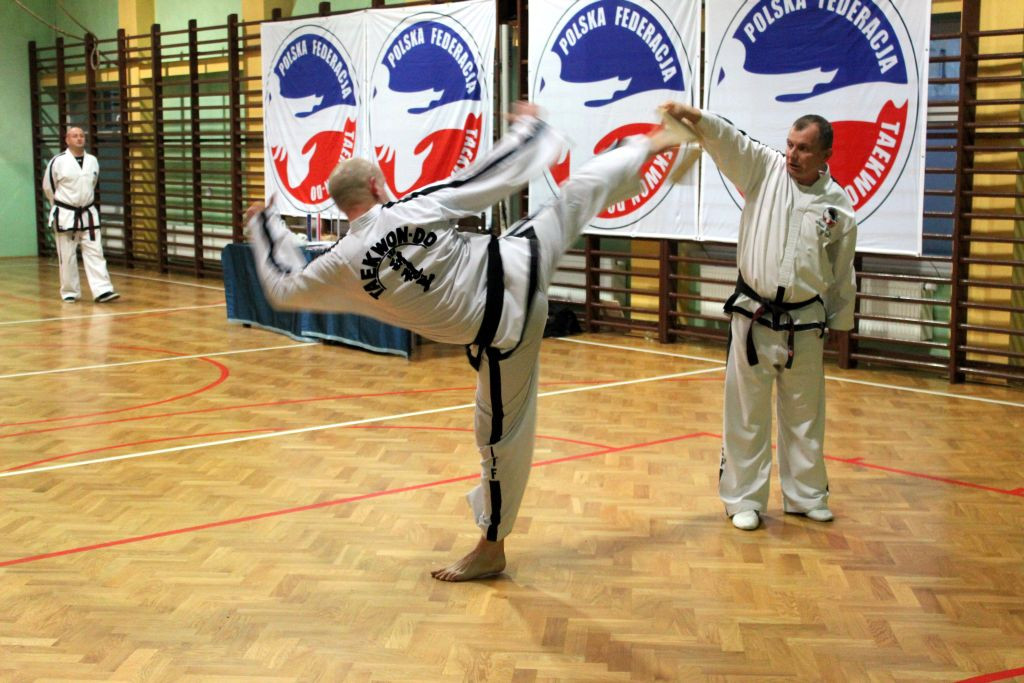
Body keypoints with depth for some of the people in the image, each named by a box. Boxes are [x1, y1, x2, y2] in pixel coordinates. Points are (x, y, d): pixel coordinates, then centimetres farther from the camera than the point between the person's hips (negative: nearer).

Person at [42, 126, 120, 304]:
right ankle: (70, 293, 17)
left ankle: (102, 291, -6)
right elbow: (48, 187, 1)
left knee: (95, 253, -3)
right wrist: (61, 206, 10)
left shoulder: (92, 161, 3)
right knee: (67, 257, 4)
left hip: (88, 214, 3)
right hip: (65, 215, -3)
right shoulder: (58, 162, -10)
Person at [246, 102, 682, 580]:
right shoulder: (417, 208, -12)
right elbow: (498, 174, -3)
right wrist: (527, 129, 15)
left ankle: (491, 548, 26)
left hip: (499, 332, -1)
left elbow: (284, 288, 8)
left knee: (500, 434, 12)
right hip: (515, 267, 1)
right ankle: (647, 148, 44)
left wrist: (263, 228, 22)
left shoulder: (343, 264, -11)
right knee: (577, 195, 24)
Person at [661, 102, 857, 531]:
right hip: (753, 318, -1)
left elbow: (842, 273, 7)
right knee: (747, 414, 5)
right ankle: (744, 499, 18)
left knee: (804, 414, 15)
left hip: (805, 323, 1)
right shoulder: (765, 169, -3)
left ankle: (806, 495, 32)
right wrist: (695, 117, -38)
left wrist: (839, 324, 13)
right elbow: (728, 141, -19)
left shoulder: (837, 205, -2)